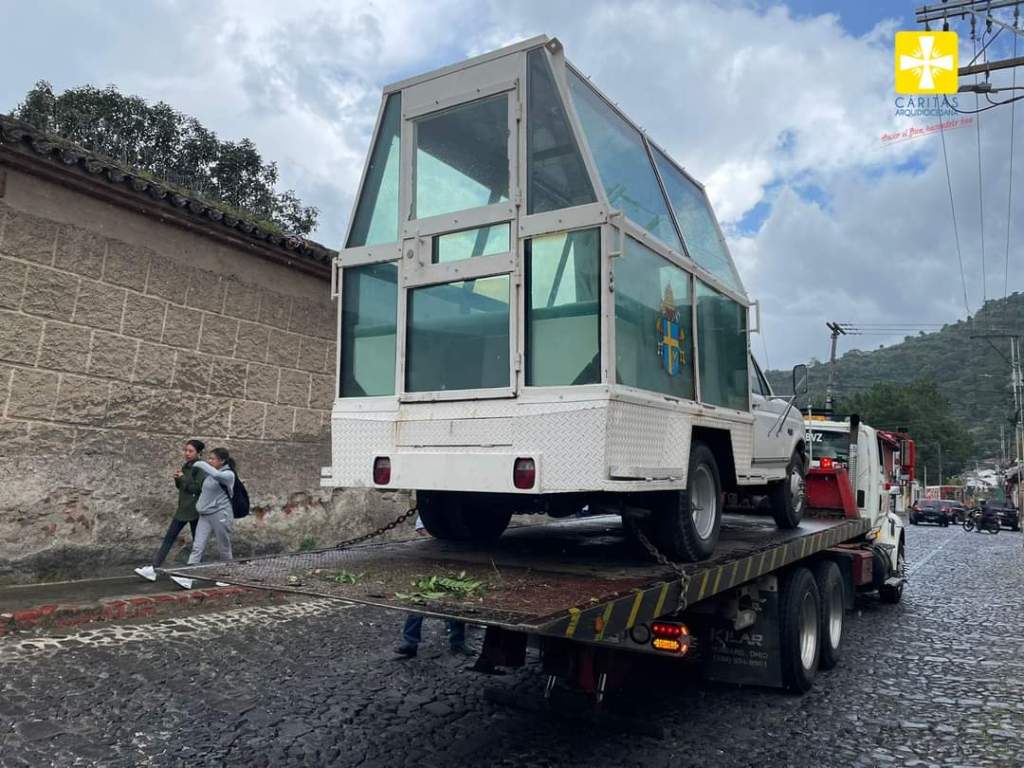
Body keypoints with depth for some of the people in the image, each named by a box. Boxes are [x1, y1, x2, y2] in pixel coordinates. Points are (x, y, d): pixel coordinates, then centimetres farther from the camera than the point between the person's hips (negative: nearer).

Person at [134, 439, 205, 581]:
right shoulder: (185, 466, 11)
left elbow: (198, 488, -19)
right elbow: (180, 487, 16)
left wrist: (183, 478, -15)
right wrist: (178, 479, -3)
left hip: (194, 510, -8)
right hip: (182, 508, 8)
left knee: (197, 541, 5)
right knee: (168, 538, 2)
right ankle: (153, 569, 0)